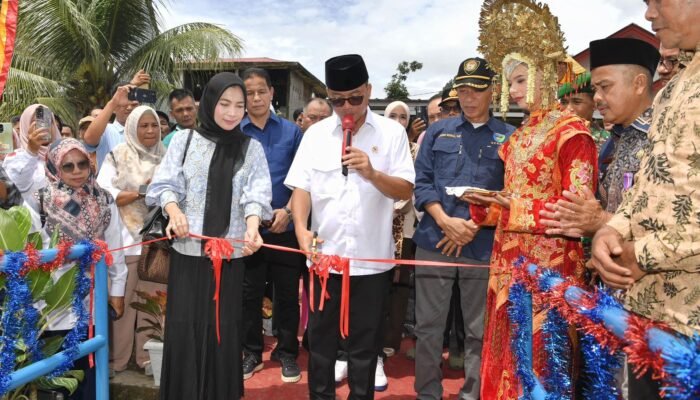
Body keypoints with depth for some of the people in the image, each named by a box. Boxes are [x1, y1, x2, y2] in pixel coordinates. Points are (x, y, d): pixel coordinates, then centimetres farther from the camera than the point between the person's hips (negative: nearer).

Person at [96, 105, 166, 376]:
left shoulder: (165, 158, 10)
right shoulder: (118, 156, 2)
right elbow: (102, 194, -8)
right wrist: (141, 192, -14)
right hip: (126, 239, -3)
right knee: (124, 300, 2)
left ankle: (149, 355, 19)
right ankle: (118, 358, 16)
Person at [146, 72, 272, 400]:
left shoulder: (251, 148, 5)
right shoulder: (184, 140, 4)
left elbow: (256, 194, -5)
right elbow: (165, 184, 1)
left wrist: (252, 227, -25)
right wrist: (174, 210, -21)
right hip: (188, 250, 0)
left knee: (223, 330, 7)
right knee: (184, 328, 3)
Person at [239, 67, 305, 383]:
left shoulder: (292, 132, 2)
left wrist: (288, 210, -11)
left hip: (285, 226, 0)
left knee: (287, 293, 9)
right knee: (249, 293, 11)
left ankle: (287, 352, 26)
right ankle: (251, 352, 28)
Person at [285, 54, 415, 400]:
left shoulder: (392, 132, -1)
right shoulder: (315, 134, 4)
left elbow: (406, 191, -4)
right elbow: (301, 187, 0)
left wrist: (372, 173, -22)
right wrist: (301, 227, -17)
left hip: (372, 257, -1)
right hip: (324, 255, 2)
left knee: (365, 343, 12)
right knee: (320, 338, 15)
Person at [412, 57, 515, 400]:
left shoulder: (508, 137, 4)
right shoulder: (438, 131, 9)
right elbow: (421, 181, 3)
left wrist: (474, 226, -11)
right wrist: (445, 221, -10)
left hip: (484, 247, -1)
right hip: (434, 242, 1)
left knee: (479, 330, 10)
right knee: (428, 326, 7)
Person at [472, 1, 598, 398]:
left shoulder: (572, 131, -9)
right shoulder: (521, 134, 15)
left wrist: (512, 204, -18)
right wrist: (485, 205, 2)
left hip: (549, 262, -7)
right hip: (510, 259, 8)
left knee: (540, 359, 0)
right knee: (508, 355, 13)